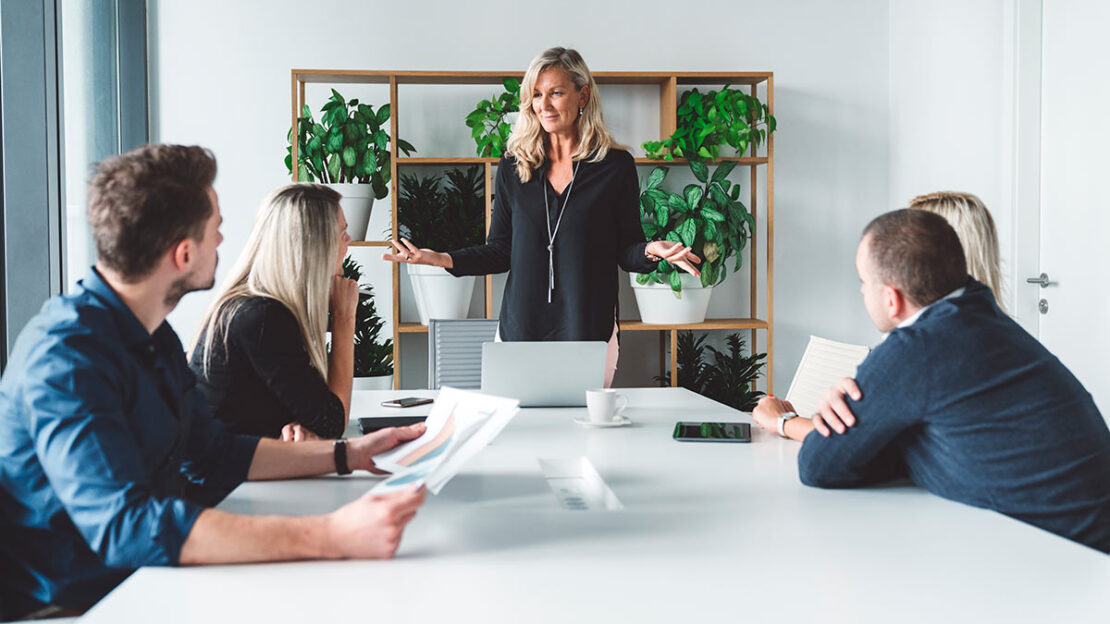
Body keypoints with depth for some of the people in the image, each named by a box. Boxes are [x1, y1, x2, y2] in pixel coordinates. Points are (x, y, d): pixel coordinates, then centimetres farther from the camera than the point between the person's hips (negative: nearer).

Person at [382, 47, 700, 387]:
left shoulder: (616, 165, 1)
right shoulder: (513, 167, 7)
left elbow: (627, 251, 3)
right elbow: (501, 251, 9)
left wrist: (652, 251, -18)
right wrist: (444, 259, -4)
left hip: (590, 331, -2)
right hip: (519, 330, 2)